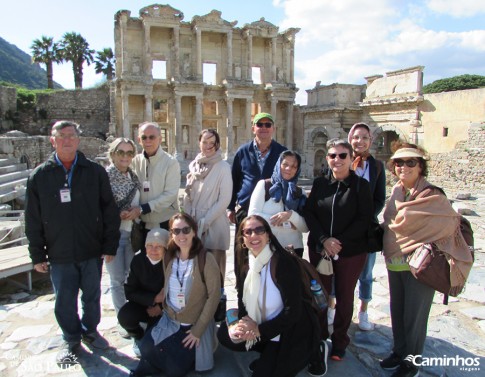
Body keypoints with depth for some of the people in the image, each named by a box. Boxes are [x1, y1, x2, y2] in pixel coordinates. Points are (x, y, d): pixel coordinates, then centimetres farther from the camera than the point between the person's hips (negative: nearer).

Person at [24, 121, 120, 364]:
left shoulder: (95, 172, -2)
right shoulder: (39, 176, 0)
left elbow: (110, 211, -1)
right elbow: (33, 220, 3)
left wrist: (110, 245, -3)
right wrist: (37, 255, 2)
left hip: (92, 252, 0)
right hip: (59, 254, 0)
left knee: (92, 297, 15)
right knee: (64, 302, 12)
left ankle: (90, 330, 39)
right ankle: (71, 340, 34)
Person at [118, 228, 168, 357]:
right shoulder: (138, 260, -11)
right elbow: (130, 291, -11)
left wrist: (161, 306, -21)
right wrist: (154, 298, -23)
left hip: (164, 308, -2)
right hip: (143, 304, 2)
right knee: (124, 316, -26)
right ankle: (139, 337, 11)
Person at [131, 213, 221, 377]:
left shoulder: (206, 259, -18)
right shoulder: (168, 257, 0)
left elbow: (214, 296, -17)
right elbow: (166, 288, 9)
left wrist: (198, 330, -16)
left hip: (194, 324, -4)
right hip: (169, 320, 4)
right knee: (146, 349, -16)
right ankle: (173, 352, 10)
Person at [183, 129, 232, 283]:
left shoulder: (223, 167, -9)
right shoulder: (193, 165, 6)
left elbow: (224, 200, -12)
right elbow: (188, 196, 10)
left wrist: (204, 222, -12)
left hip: (214, 226, -4)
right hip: (193, 226, 5)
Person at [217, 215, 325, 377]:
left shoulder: (284, 262, -24)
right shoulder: (246, 264, -2)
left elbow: (293, 311, -24)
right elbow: (242, 300, 2)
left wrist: (260, 330, -23)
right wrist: (241, 325, -19)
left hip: (294, 330, -7)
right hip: (266, 325, 7)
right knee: (225, 334, -4)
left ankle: (312, 352, 10)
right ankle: (269, 354, 13)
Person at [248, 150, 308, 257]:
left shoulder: (300, 193, 6)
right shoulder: (264, 185, -2)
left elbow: (306, 227, 1)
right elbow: (252, 215, -11)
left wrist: (291, 215, -19)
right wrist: (288, 223, -11)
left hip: (294, 248, 3)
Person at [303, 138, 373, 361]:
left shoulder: (360, 185, -6)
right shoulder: (320, 183, 2)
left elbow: (364, 219, -9)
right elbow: (308, 212, -1)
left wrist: (340, 242, -16)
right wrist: (324, 239, -14)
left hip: (351, 251, -2)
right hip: (319, 249, 2)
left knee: (344, 297, 11)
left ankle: (339, 341, 30)